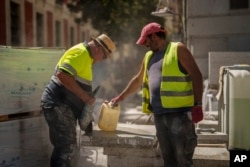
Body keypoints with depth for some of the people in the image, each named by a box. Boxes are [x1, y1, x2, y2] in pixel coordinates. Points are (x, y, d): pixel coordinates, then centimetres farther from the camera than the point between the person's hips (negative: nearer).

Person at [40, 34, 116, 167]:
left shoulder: (86, 56, 18)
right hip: (58, 105, -10)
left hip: (63, 105, 10)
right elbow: (63, 75, -28)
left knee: (63, 148, 14)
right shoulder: (80, 52, -14)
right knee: (67, 150, -10)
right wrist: (84, 96, -22)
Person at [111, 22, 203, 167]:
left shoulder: (178, 49, -2)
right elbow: (138, 80, 31)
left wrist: (197, 105, -14)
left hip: (179, 112, -6)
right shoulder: (149, 56, 19)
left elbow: (196, 76, -7)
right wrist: (121, 97, 33)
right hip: (159, 114, 7)